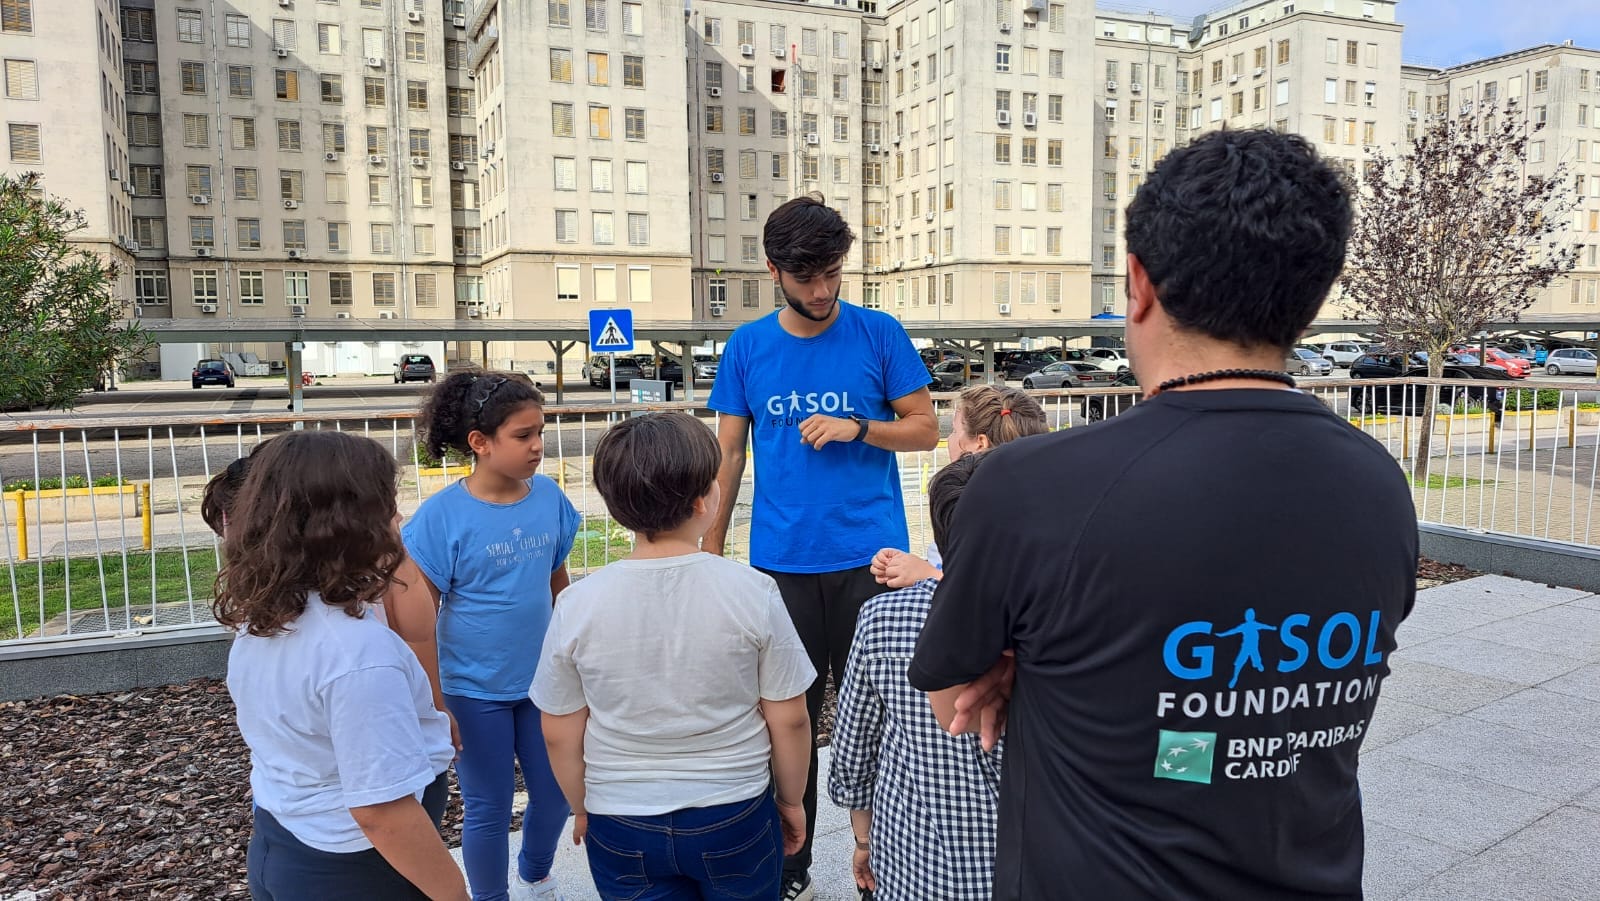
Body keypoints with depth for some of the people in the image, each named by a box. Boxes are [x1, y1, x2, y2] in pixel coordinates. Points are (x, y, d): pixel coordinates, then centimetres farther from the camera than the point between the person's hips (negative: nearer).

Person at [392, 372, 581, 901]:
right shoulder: (442, 515, -17)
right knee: (488, 807, 12)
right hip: (475, 690, -4)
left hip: (541, 680, 4)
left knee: (555, 793, 17)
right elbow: (417, 617, -12)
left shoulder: (550, 499, -6)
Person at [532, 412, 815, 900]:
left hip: (622, 829, 1)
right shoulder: (752, 591, -18)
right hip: (734, 819, 0)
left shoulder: (578, 604, -14)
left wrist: (583, 810, 13)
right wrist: (791, 800, 8)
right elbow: (788, 718, -10)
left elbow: (560, 734, -4)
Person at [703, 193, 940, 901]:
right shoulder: (747, 347, 5)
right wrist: (711, 549, 5)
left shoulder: (879, 334, 0)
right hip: (780, 559, 2)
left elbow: (926, 428, 4)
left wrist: (857, 427, -14)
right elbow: (728, 452, 8)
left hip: (870, 555, -1)